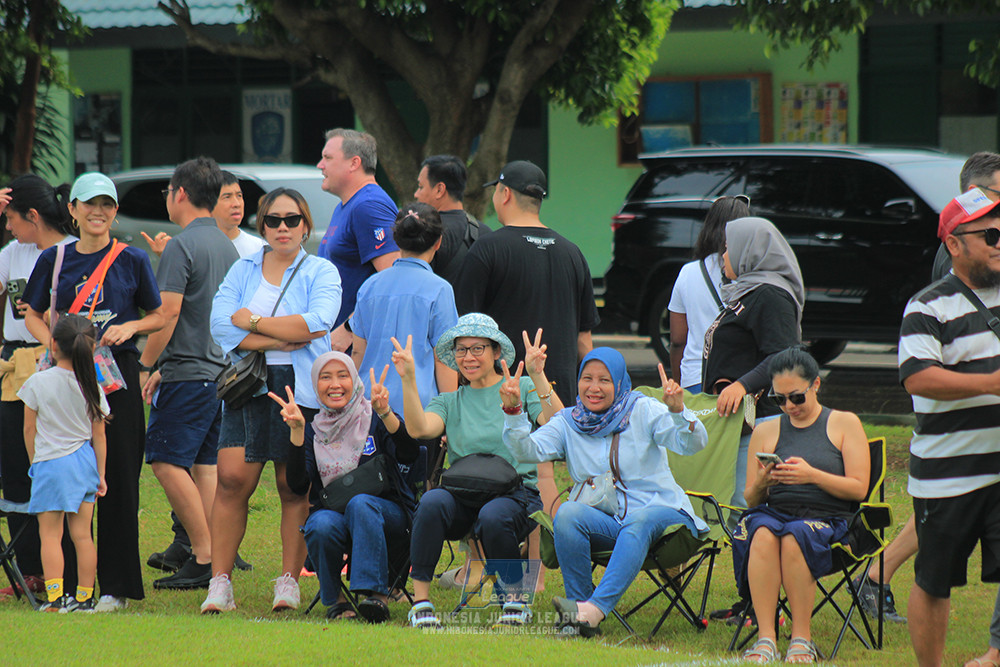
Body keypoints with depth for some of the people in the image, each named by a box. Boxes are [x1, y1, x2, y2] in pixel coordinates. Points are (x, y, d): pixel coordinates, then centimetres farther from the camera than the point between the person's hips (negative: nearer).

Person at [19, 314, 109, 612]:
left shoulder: (38, 383, -9)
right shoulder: (93, 388, 1)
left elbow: (29, 429, -2)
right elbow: (99, 436, 7)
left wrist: (35, 462, 13)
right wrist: (100, 474, 15)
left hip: (52, 464, -4)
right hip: (84, 464, 4)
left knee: (50, 534, -1)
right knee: (82, 533, 8)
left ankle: (54, 597, -10)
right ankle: (84, 596, 10)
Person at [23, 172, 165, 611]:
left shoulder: (132, 260, 5)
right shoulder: (54, 260, 8)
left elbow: (158, 317, 11)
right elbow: (33, 315, 14)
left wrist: (130, 327, -10)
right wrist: (56, 345, -5)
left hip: (118, 375, -1)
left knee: (117, 477, -2)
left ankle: (115, 585, 3)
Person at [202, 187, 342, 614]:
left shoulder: (321, 272, 6)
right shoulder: (243, 271, 14)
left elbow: (316, 324, -12)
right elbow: (221, 324, 0)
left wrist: (253, 321, -6)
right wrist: (279, 340, -10)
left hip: (301, 390, -2)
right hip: (248, 387, 2)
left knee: (294, 488, 0)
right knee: (232, 480, -8)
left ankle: (290, 581, 9)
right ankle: (219, 583, -5)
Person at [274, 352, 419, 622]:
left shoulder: (373, 420, 3)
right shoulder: (312, 430, 8)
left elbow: (409, 455, -15)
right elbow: (298, 485, -7)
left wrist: (385, 413, -29)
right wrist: (297, 431, -16)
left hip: (384, 513, -1)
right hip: (331, 512, 2)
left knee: (361, 503, -35)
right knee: (322, 525, -33)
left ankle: (375, 593, -39)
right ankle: (333, 599, -9)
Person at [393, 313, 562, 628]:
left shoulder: (522, 389, 12)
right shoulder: (450, 402, 19)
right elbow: (419, 428, -3)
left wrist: (538, 378, -19)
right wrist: (408, 380, -14)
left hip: (517, 493, -2)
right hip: (463, 496, 2)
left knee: (493, 516, -37)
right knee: (432, 501, -32)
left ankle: (516, 601, -12)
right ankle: (420, 600, -26)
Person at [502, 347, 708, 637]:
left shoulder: (643, 412, 1)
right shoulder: (568, 423, 10)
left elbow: (693, 443, -11)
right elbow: (528, 450, -6)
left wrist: (677, 411, -32)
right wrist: (513, 411, -23)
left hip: (663, 513, -3)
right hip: (607, 522, 3)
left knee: (640, 521, -37)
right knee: (568, 512, -28)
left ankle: (595, 608, -54)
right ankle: (580, 615, -30)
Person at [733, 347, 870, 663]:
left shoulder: (844, 424, 10)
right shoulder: (766, 431, 19)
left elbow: (859, 488, 1)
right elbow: (750, 499, 18)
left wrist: (813, 476, -13)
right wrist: (759, 485, -6)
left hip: (827, 519, -3)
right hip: (775, 513, 3)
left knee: (794, 537, -37)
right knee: (763, 534, -35)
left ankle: (802, 638, -27)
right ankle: (765, 637, -36)